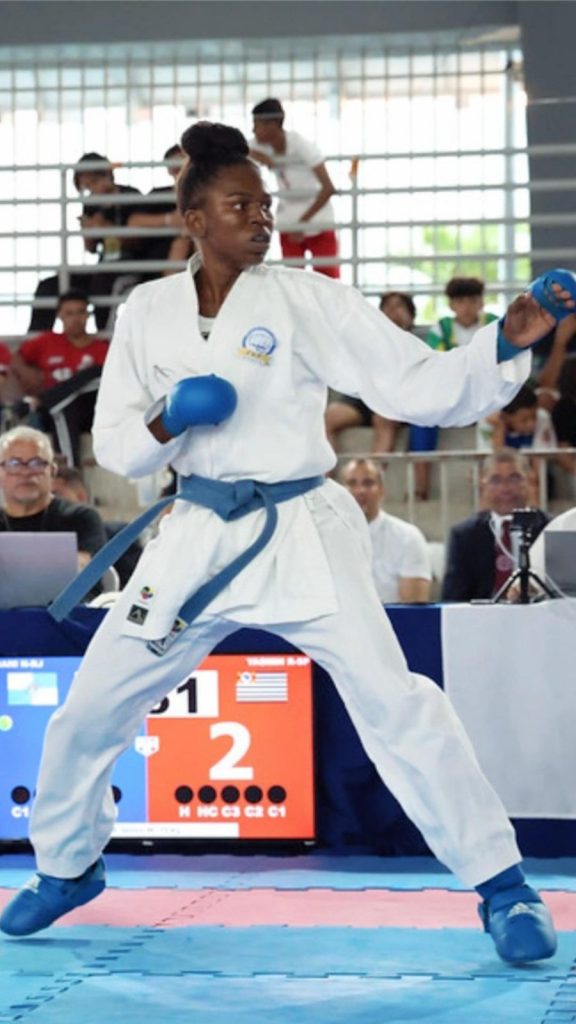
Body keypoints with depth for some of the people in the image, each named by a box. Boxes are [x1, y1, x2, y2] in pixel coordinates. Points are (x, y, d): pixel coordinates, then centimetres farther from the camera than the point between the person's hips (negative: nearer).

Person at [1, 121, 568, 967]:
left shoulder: (310, 301, -6)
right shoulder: (148, 311, 2)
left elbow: (420, 387, -11)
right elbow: (112, 444, 5)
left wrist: (507, 345, -26)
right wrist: (167, 423, -16)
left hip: (303, 529, -3)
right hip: (200, 532, 3)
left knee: (394, 701, -15)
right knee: (93, 704, 8)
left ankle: (503, 886, -4)